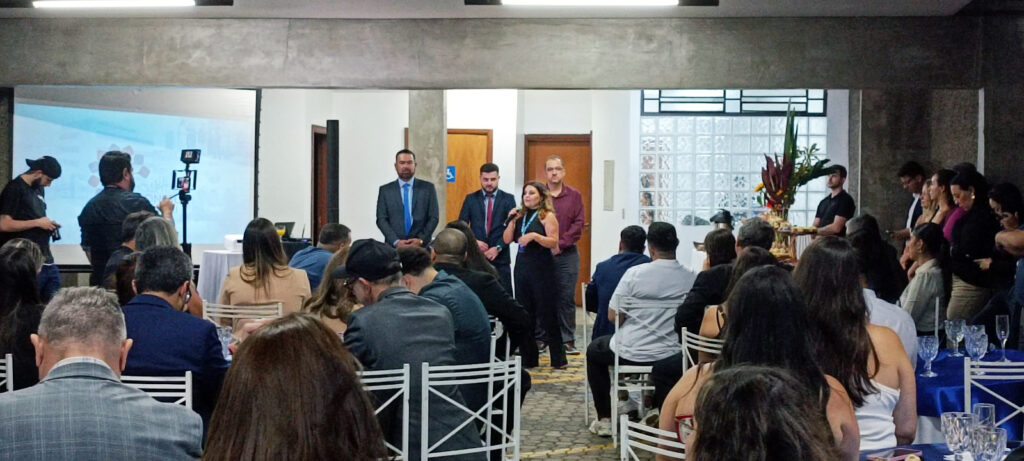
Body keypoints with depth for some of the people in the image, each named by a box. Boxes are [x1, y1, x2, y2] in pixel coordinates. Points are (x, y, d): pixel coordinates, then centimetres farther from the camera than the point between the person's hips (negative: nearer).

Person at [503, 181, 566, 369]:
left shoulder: (547, 216, -5)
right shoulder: (520, 215, 12)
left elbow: (553, 242, -14)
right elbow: (507, 240, 7)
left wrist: (535, 236, -26)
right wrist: (512, 221, -4)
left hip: (542, 269, -6)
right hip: (522, 267, 6)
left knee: (547, 314, -4)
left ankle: (559, 359, 3)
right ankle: (528, 358, 17)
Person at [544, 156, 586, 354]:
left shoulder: (574, 196, 6)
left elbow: (579, 224, 0)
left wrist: (560, 244, -9)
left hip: (566, 254, 0)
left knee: (566, 298, 1)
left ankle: (568, 340, 6)